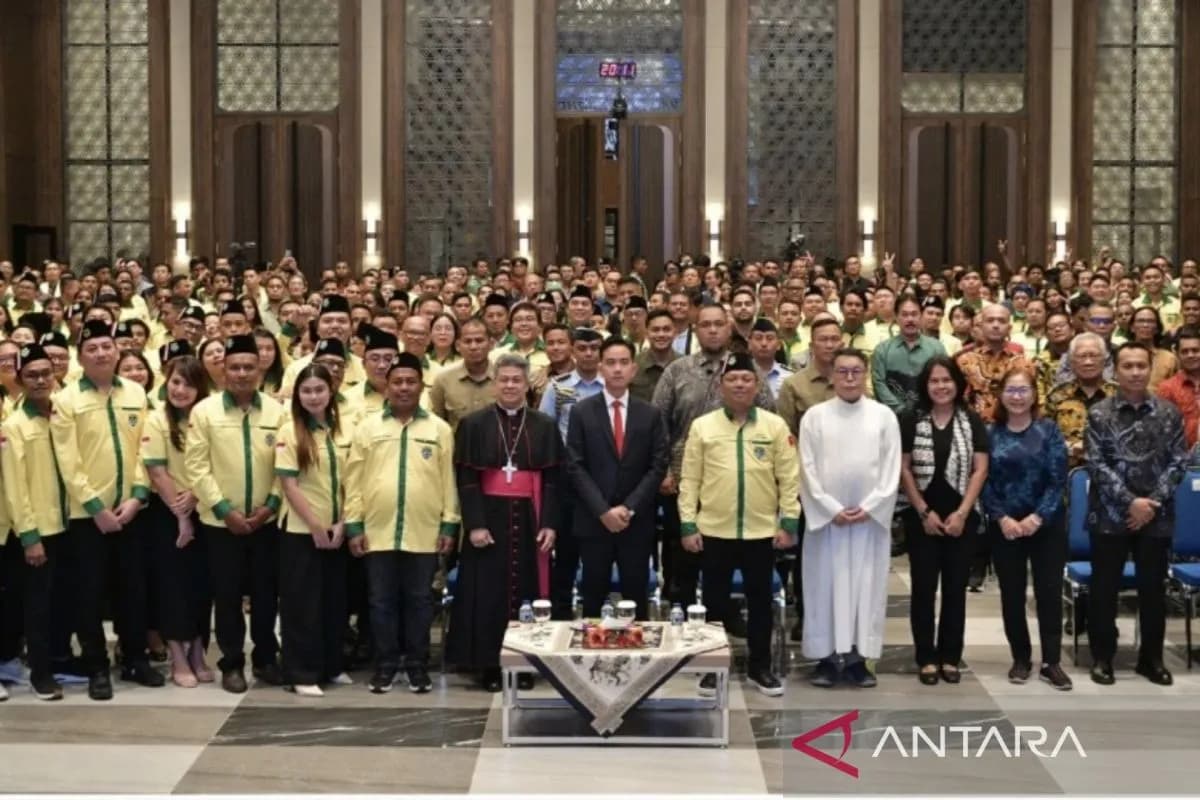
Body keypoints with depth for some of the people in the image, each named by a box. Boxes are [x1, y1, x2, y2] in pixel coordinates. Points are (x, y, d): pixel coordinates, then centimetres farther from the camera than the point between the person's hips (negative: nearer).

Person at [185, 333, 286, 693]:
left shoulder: (276, 411, 2)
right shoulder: (204, 410, -3)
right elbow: (196, 466, -7)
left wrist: (271, 504, -8)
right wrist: (223, 508, -12)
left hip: (265, 521, 2)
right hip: (221, 521, -2)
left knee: (266, 593, 8)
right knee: (227, 595, 4)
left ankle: (265, 658, 22)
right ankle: (232, 664, 15)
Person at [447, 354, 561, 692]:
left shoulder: (544, 426, 6)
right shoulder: (474, 424, 2)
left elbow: (553, 478, 4)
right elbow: (466, 478, -3)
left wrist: (549, 523, -6)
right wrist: (474, 523, -13)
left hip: (529, 519, 2)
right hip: (489, 518, -1)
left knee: (527, 589, 5)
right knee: (488, 592, 0)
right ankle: (489, 665, 7)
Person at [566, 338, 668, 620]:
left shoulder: (651, 414, 5)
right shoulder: (581, 411, 1)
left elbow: (658, 467, 0)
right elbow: (576, 467, -4)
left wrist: (629, 508, -11)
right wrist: (603, 511, -13)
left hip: (637, 521, 1)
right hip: (593, 520, -1)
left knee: (636, 598, 5)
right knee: (593, 597, 5)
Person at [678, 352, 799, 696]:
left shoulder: (775, 425, 1)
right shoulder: (702, 426, 0)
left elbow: (788, 477, 2)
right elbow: (689, 479, 1)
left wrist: (789, 523, -2)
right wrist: (688, 525, -4)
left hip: (762, 531, 1)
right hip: (714, 530, 0)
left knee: (760, 601, 10)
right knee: (715, 601, 8)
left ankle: (759, 667, 22)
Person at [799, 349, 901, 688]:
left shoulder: (884, 416, 3)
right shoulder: (815, 416, 1)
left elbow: (891, 471, 0)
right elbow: (808, 470, -3)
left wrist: (868, 508, -10)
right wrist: (832, 510, -10)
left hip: (871, 517, 1)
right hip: (826, 516, -1)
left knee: (867, 586, 3)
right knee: (826, 585, 2)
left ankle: (858, 657, 10)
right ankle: (827, 656, 9)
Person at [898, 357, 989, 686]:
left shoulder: (972, 421, 3)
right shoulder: (911, 420, 0)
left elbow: (980, 469, -1)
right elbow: (903, 469, -1)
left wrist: (961, 513, -9)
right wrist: (924, 512, -7)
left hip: (962, 517, 1)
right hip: (922, 517, -1)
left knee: (956, 587, 4)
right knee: (923, 587, 1)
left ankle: (950, 657, 12)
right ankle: (926, 658, 8)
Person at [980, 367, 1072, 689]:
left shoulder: (1049, 430, 0)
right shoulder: (991, 434, 2)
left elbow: (1058, 479, -6)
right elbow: (985, 482, -2)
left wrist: (1037, 517, -16)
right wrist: (1002, 518, -13)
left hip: (1046, 525, -1)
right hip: (1005, 526, 1)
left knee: (1049, 592, 1)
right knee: (1012, 594, 6)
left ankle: (1051, 661, 8)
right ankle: (1021, 659, 18)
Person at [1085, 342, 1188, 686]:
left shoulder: (1169, 413, 4)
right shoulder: (1099, 413, -2)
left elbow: (1178, 462, 1)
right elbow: (1096, 464, -8)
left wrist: (1152, 502, -10)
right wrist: (1130, 502, -15)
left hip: (1155, 516, 2)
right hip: (1110, 515, -1)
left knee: (1153, 588, 8)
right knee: (1104, 588, 4)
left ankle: (1151, 658, 20)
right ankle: (1102, 657, 15)